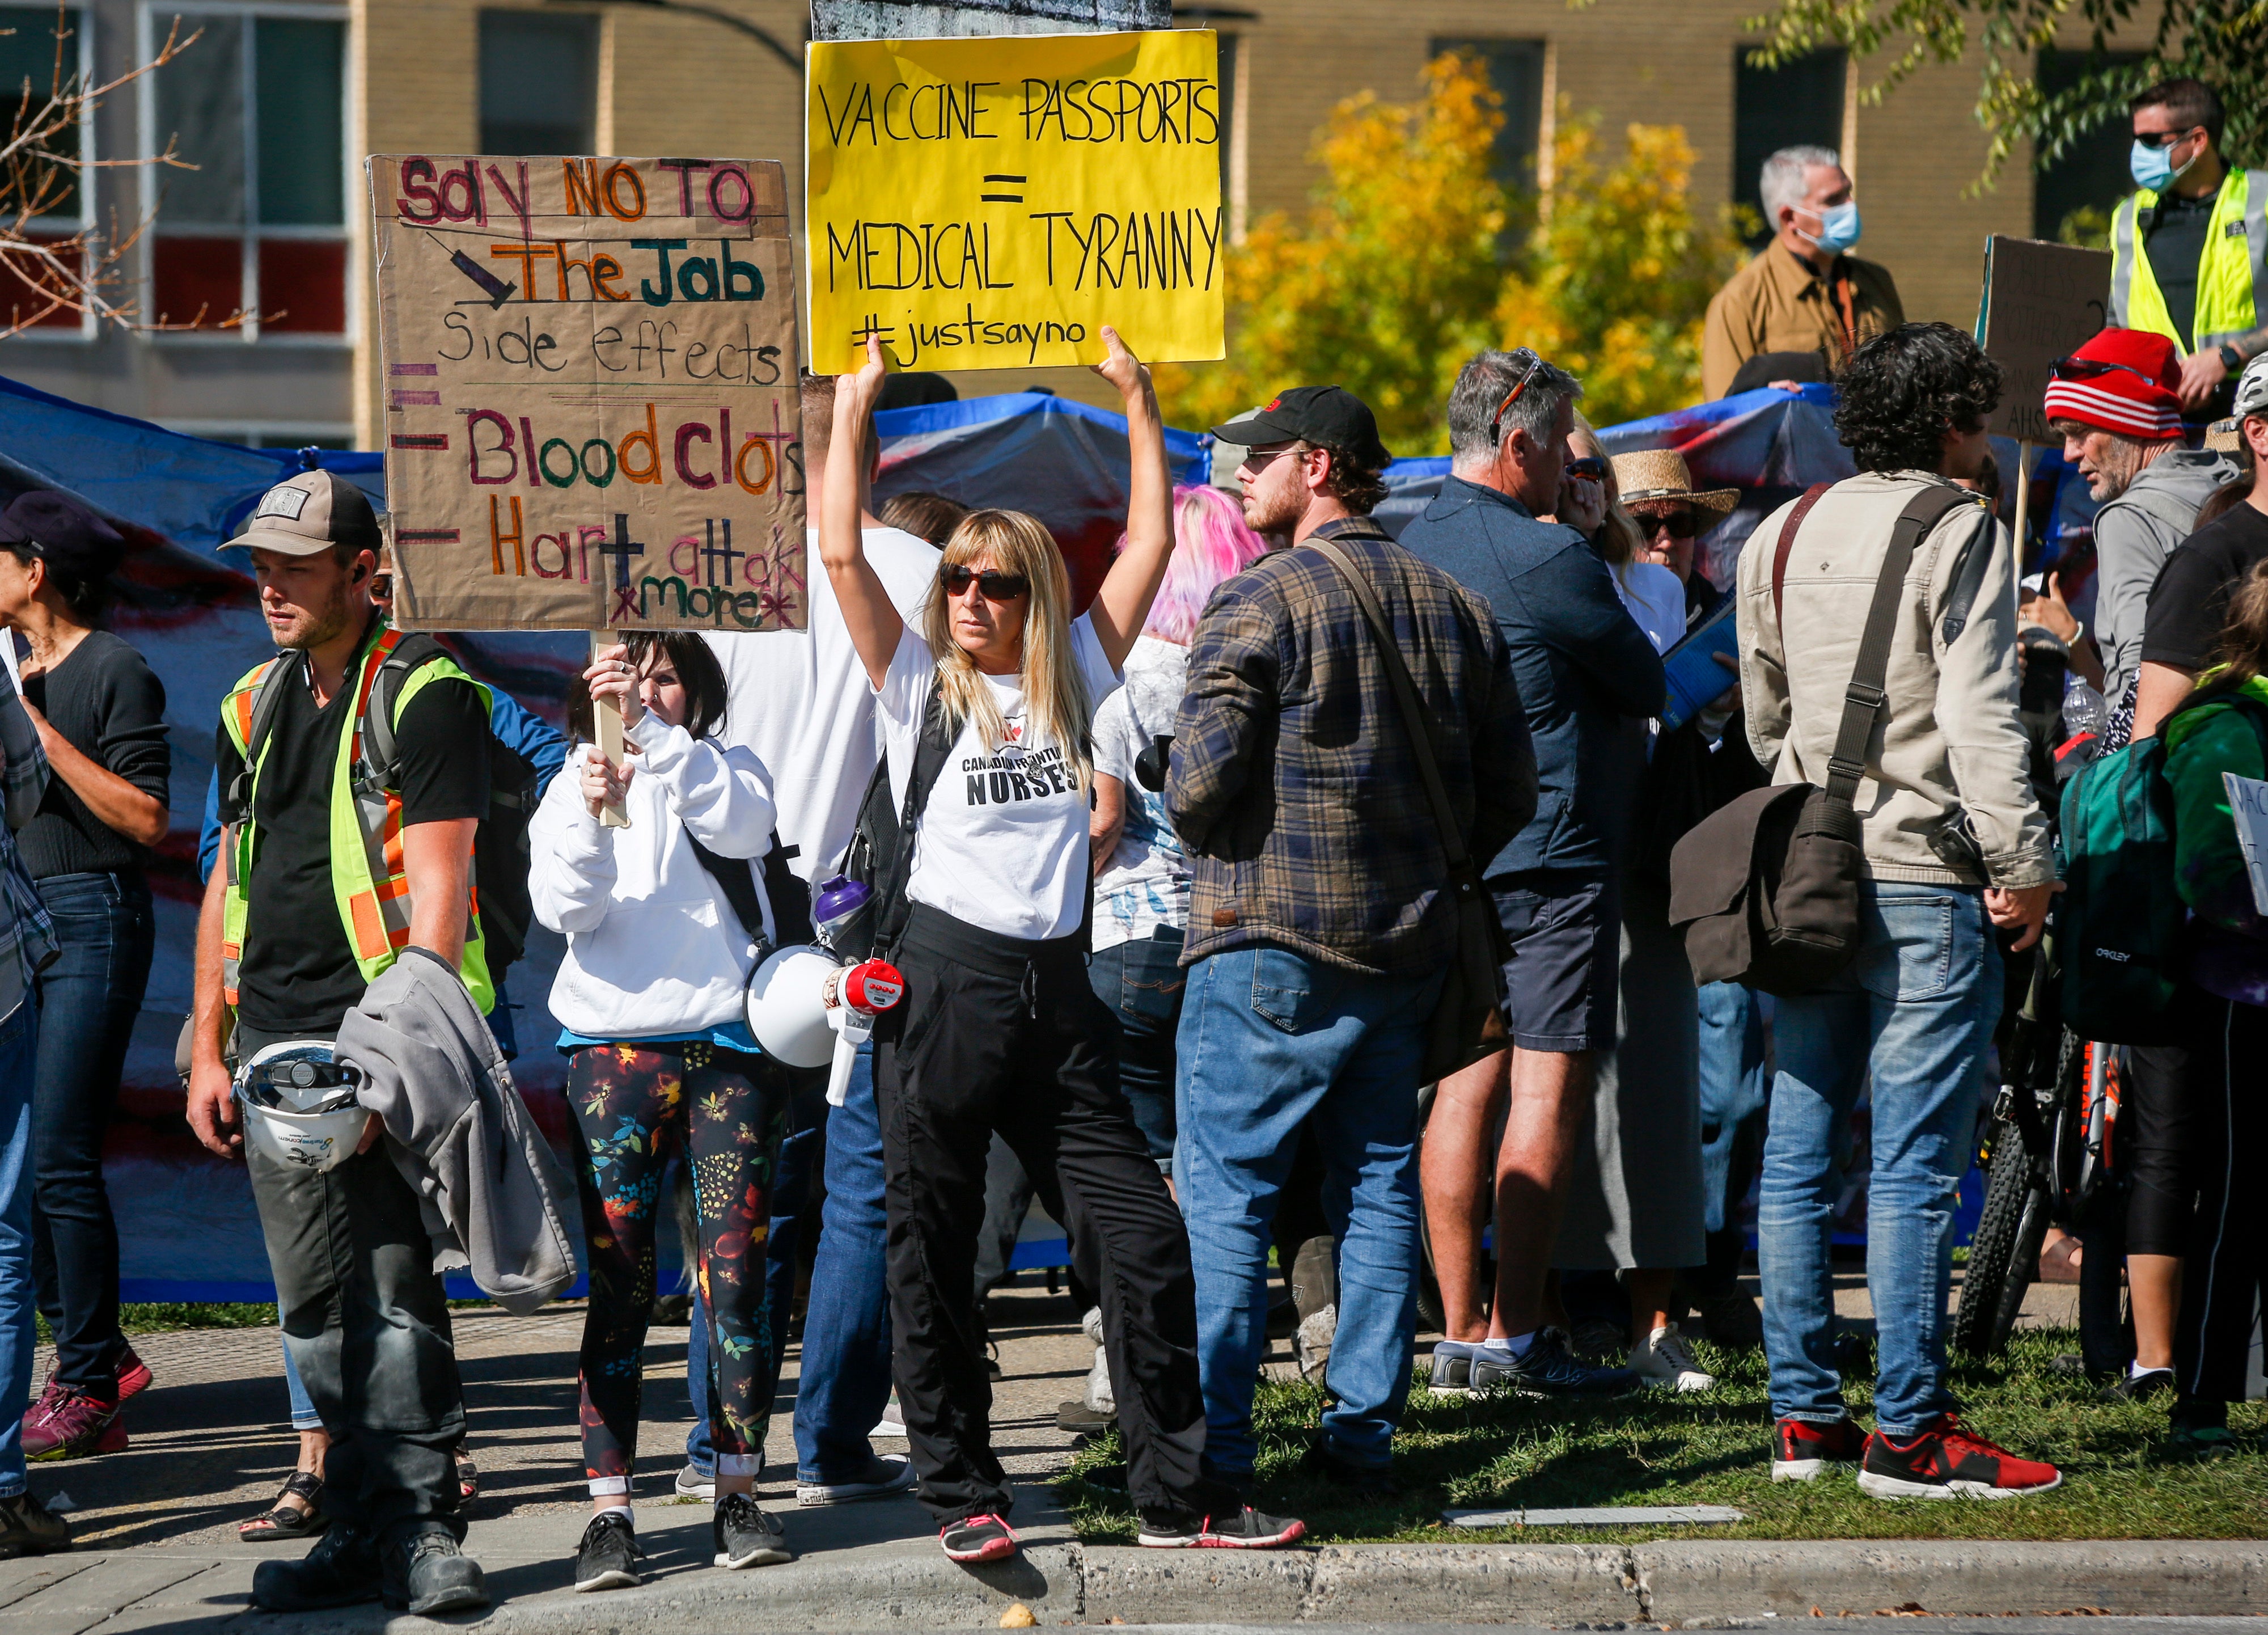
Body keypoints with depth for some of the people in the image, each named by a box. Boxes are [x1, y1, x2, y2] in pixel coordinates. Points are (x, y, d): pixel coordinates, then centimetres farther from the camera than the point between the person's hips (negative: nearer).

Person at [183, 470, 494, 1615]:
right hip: (276, 1046, 7)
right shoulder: (255, 707, 16)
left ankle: (423, 1530, -4)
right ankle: (360, 1531, 11)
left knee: (395, 1289, -9)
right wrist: (209, 1047, 14)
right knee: (317, 1308, 6)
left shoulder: (424, 698, -6)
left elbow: (438, 889, -12)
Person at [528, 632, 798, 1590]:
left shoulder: (726, 770, 12)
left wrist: (654, 731, -20)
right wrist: (591, 815, -19)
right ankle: (609, 1510, -9)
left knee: (738, 1270, -3)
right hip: (613, 1047, 0)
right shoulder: (571, 785, 12)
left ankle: (738, 1493, 4)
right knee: (618, 1282, -7)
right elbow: (561, 909, -2)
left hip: (731, 1043, 0)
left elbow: (743, 828, -12)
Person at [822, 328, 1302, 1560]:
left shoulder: (1070, 681, 13)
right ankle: (961, 1494, 11)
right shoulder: (918, 683, 6)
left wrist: (1137, 404, 13)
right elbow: (842, 557, -5)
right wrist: (852, 414, -1)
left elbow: (1150, 546, 13)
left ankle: (1175, 1492, 5)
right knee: (932, 1259, 1)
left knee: (1144, 1244, -2)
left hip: (1055, 987, 3)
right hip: (943, 982, -2)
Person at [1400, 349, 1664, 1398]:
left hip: (1447, 864, 8)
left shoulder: (1404, 554, 10)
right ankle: (1516, 1337, -8)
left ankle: (1460, 1331, 9)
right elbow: (1648, 688, -4)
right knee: (1548, 1091, -6)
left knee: (1466, 1085, 9)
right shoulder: (1547, 559, -14)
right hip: (1552, 858, -8)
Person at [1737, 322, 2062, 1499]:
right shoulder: (1959, 533, -7)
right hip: (1921, 878, -7)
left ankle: (1802, 1416, 11)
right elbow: (1978, 716, -15)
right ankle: (1908, 1433, -5)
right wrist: (2024, 860, -11)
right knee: (1914, 1165, -5)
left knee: (1796, 1155, 8)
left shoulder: (1782, 538, 13)